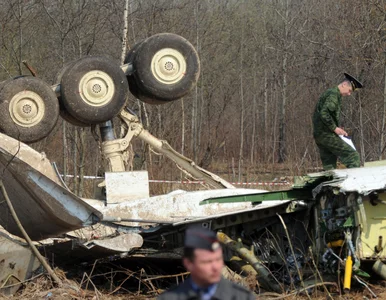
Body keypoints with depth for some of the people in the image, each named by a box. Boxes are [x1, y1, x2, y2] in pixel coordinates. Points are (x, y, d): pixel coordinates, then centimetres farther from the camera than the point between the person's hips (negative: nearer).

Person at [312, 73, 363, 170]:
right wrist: (335, 128, -16)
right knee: (353, 156, -11)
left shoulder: (329, 93, 21)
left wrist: (337, 129, 15)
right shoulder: (334, 94, -10)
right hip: (327, 135, -10)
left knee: (329, 166, 10)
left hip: (318, 135, 10)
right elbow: (324, 113, -24)